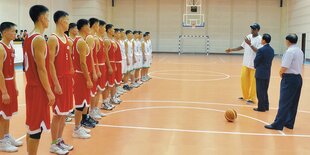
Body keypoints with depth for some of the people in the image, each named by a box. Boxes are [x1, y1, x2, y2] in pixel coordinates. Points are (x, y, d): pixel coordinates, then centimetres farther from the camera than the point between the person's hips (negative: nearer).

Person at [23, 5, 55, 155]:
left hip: (31, 86, 10)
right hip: (38, 88, -10)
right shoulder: (39, 39, -18)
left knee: (32, 125, 17)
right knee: (36, 127, -2)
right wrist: (49, 91, -17)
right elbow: (41, 69, -21)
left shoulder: (28, 37, 12)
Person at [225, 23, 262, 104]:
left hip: (254, 64, -7)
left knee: (253, 82, -1)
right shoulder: (248, 36, 8)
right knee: (244, 79, 12)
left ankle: (252, 98, 9)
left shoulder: (260, 39, -12)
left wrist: (250, 44, -27)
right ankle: (245, 96, 27)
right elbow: (242, 46, 17)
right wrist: (232, 50, 11)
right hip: (246, 63, 7)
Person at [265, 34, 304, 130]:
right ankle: (289, 123, 21)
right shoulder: (300, 51, 11)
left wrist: (281, 73, -2)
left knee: (284, 103, -6)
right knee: (293, 103, 13)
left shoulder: (290, 51, -17)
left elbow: (284, 68, -23)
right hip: (298, 78, 9)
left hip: (289, 79, -9)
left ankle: (278, 124, -3)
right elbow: (299, 66, 13)